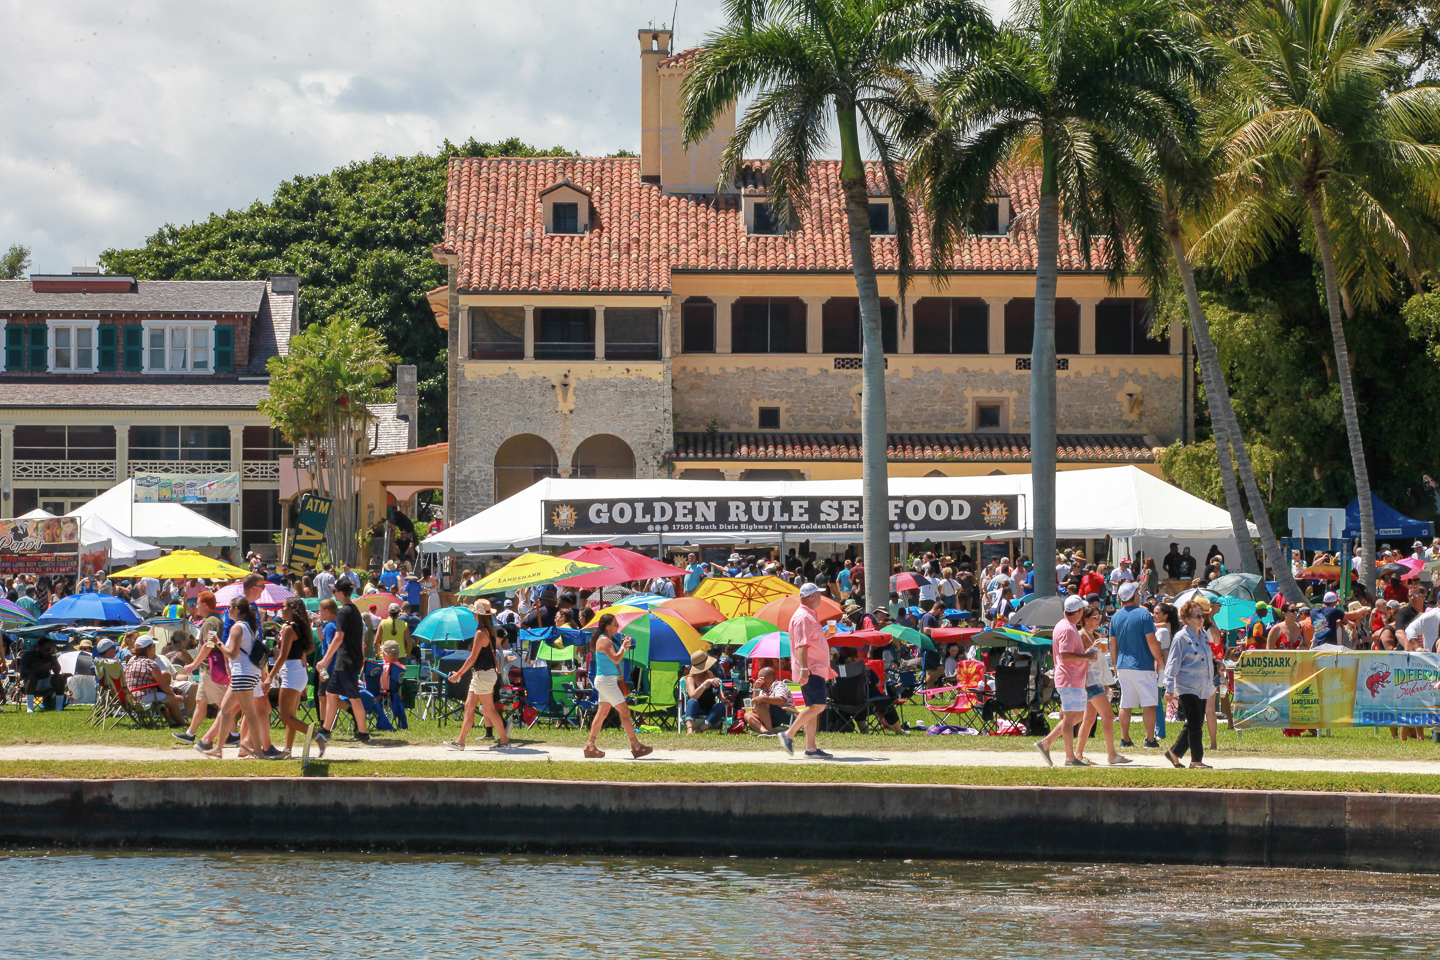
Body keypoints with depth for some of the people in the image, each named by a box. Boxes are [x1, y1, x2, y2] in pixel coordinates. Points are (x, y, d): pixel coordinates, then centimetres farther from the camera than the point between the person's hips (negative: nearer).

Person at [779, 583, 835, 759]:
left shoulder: (810, 616, 20)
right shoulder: (802, 617, -13)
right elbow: (801, 645, -22)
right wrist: (804, 669, -28)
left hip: (816, 670, 11)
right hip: (810, 670, -11)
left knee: (814, 708, 8)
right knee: (817, 706, -17)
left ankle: (811, 748, 8)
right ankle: (788, 735, -13)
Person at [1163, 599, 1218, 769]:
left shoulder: (1203, 636, 13)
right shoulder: (1181, 638, -9)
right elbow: (1172, 664, -10)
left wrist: (1211, 685, 26)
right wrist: (1169, 688, -15)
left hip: (1202, 688, 8)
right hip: (1187, 687, -8)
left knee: (1196, 724, 8)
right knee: (1195, 723, -9)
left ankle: (1174, 753, 20)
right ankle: (1196, 760, -4)